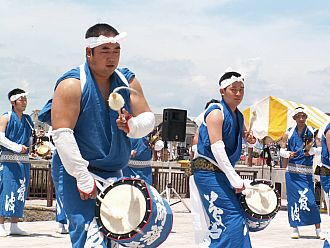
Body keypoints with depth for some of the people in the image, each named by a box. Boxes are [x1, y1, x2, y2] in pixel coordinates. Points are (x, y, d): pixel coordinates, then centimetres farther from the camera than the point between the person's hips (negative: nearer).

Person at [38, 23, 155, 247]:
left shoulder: (128, 81, 6)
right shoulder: (72, 84, -13)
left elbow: (148, 119, 7)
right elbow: (62, 134, -19)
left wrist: (133, 126, -18)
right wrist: (82, 177, -22)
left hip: (113, 173, 7)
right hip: (75, 172, -7)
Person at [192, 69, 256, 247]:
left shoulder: (239, 116, 13)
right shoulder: (216, 113, -12)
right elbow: (217, 148, -21)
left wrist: (249, 137, 3)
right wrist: (234, 179, -26)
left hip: (223, 172, 9)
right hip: (208, 171, -9)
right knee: (232, 216, -14)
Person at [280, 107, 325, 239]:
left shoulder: (312, 132, 4)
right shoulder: (289, 133, 6)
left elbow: (319, 148, 6)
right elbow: (282, 150, 11)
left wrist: (311, 151, -14)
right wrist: (288, 153, -11)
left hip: (306, 172, -1)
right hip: (292, 171, 1)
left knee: (310, 201, -7)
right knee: (293, 199, 3)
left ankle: (318, 230, 3)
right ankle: (295, 228, 14)